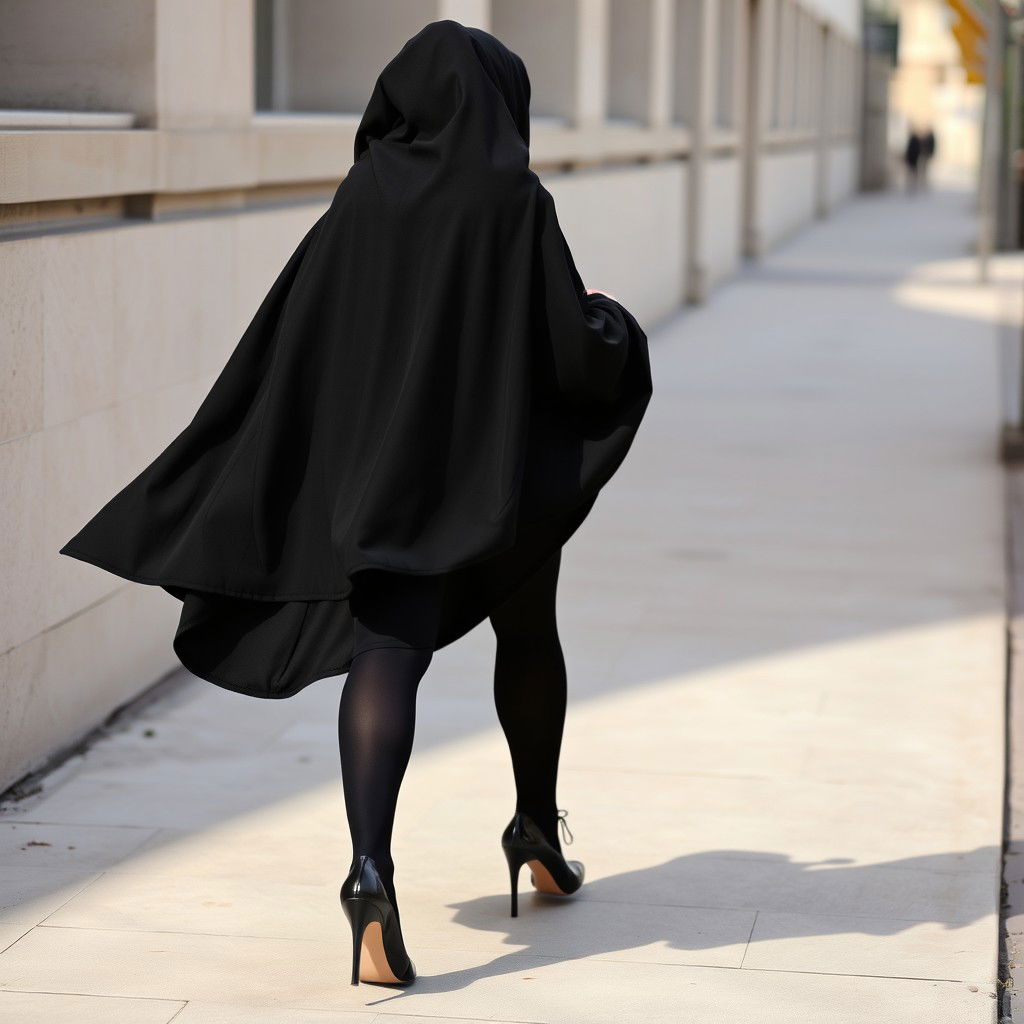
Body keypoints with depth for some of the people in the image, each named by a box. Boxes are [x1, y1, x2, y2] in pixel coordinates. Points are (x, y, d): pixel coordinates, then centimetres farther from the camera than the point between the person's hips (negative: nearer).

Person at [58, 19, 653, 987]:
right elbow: (576, 351, -11)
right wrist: (614, 320, 12)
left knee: (385, 656, -7)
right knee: (526, 635, 22)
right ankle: (539, 834, 39)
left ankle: (370, 867, -30)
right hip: (499, 468, -1)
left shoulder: (363, 197, -1)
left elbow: (286, 348, -2)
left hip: (386, 467, 2)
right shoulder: (515, 204, -11)